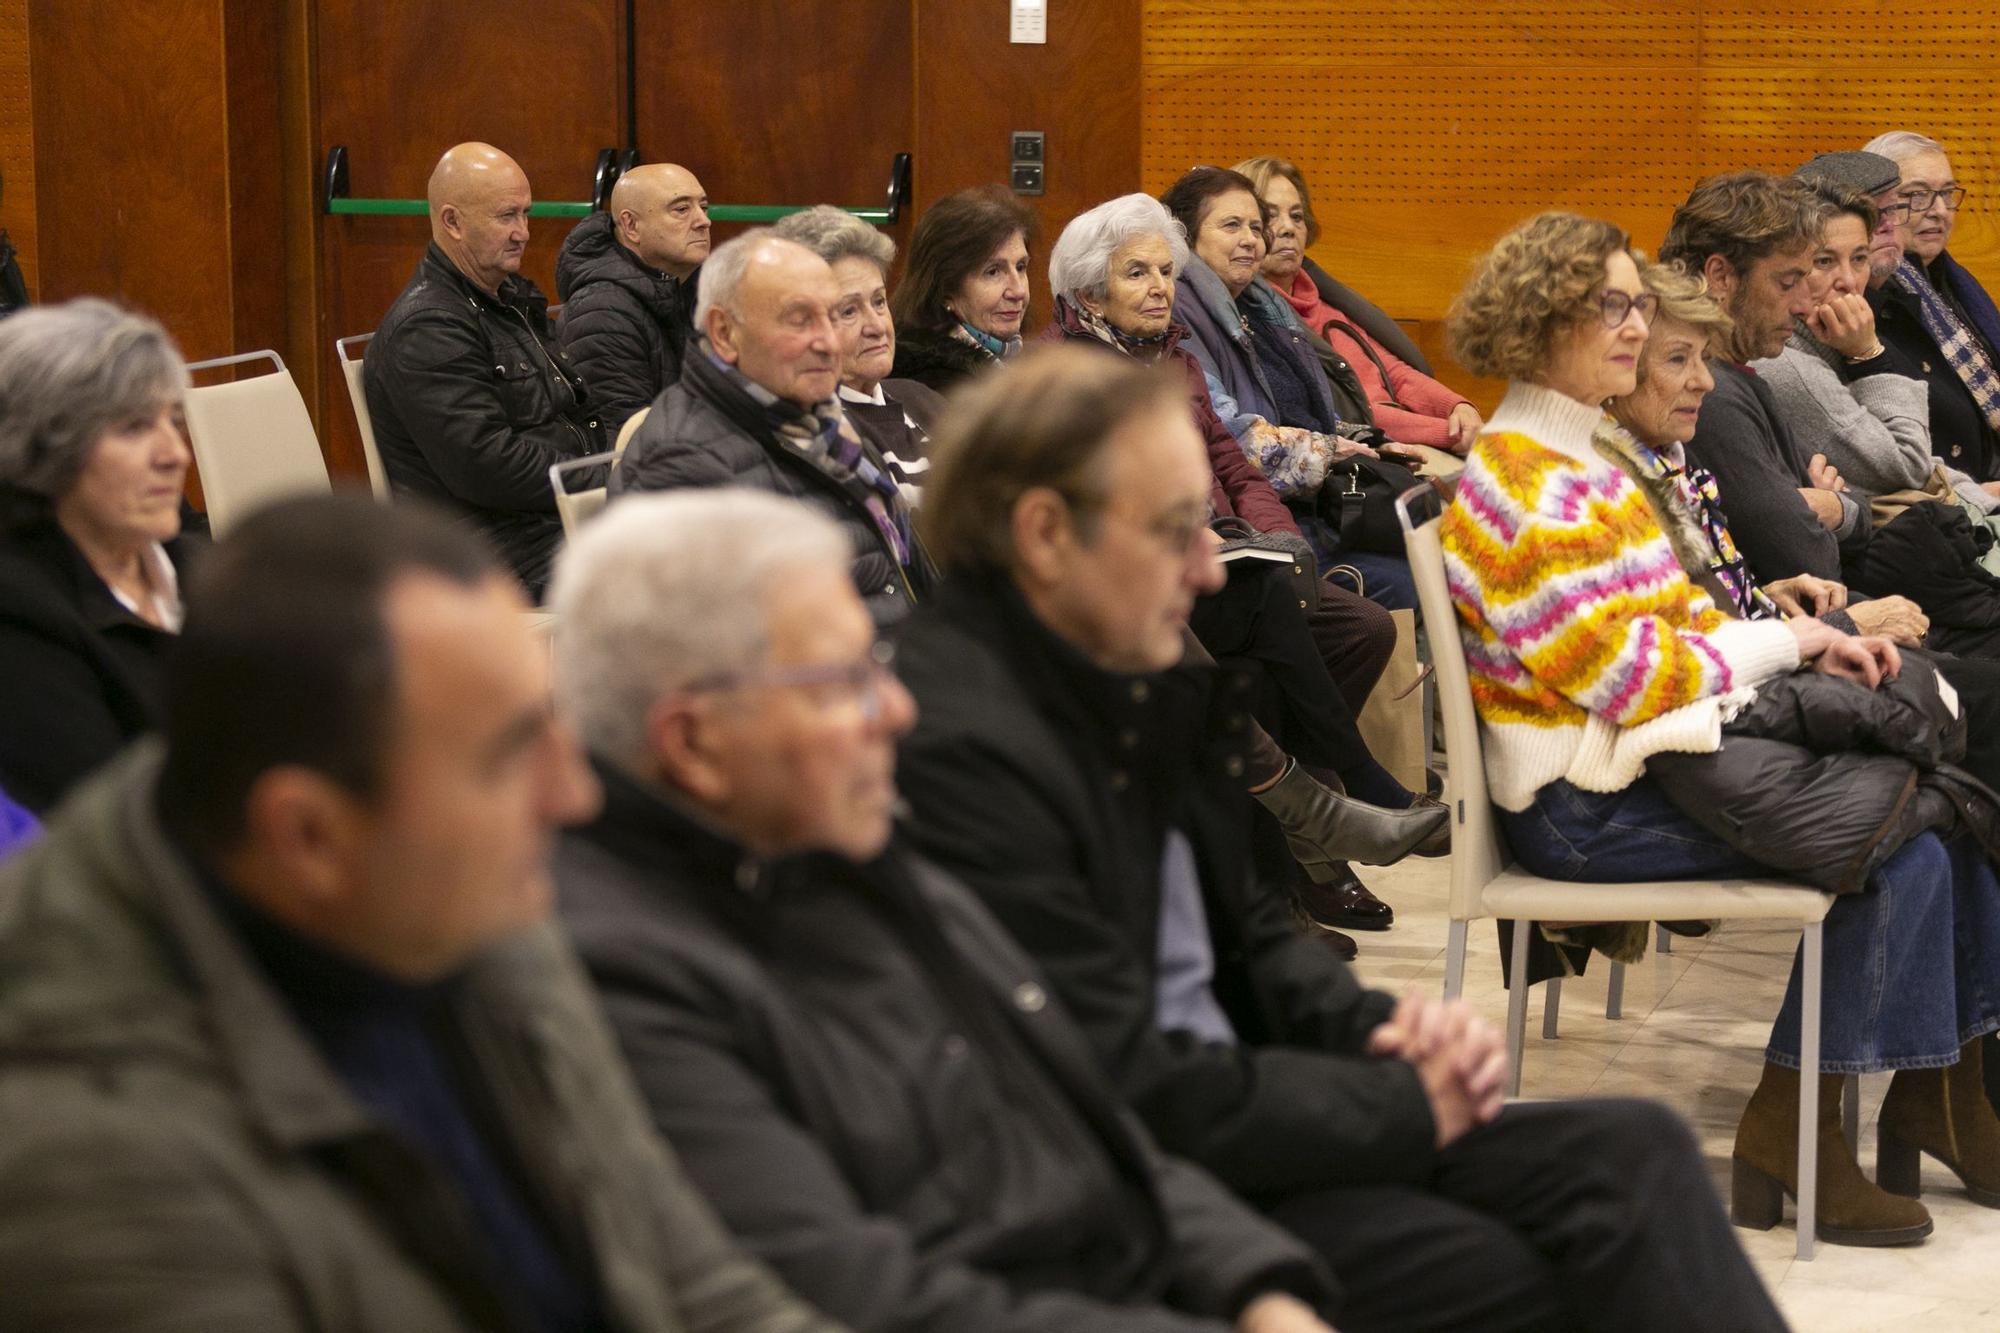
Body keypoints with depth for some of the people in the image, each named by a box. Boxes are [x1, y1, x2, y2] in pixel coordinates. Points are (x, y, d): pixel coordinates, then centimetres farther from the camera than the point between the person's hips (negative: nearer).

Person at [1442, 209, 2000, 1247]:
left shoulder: (1578, 455, 17)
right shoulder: (1529, 490, -17)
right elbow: (1629, 674, -20)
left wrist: (1810, 644, 2)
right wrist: (1786, 639, -9)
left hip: (1647, 753, 10)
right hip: (1589, 803, -10)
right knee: (1904, 851, -18)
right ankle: (1791, 1131, -10)